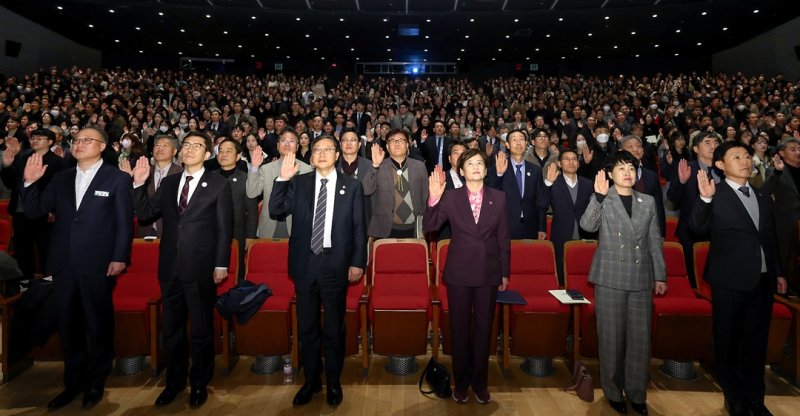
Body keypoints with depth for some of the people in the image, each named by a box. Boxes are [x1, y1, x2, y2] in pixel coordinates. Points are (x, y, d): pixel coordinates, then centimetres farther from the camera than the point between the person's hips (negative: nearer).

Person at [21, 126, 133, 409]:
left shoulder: (117, 179, -2)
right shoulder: (61, 178, 13)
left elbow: (125, 222, -6)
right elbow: (34, 211, 11)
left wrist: (120, 257, -12)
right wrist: (30, 182, -4)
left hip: (98, 265, -5)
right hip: (64, 264, 5)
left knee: (98, 325, 7)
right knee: (68, 325, 14)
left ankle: (96, 383, 24)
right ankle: (73, 383, 29)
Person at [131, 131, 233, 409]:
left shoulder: (218, 184, -4)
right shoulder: (168, 183, 10)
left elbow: (225, 227, -6)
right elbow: (145, 213, 8)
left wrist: (221, 264, -10)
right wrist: (139, 184, -4)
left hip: (201, 268, -4)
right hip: (171, 268, 5)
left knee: (201, 330, 9)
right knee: (171, 330, 17)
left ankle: (199, 384, 27)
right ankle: (174, 382, 35)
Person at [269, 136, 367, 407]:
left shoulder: (351, 186, 1)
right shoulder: (299, 183, 6)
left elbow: (359, 228, 1)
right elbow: (275, 210, -1)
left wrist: (358, 262, -4)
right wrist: (282, 179, -12)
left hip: (336, 265, -2)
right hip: (305, 263, 2)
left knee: (334, 328, 10)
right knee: (307, 327, 14)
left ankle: (334, 382, 30)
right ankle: (311, 380, 33)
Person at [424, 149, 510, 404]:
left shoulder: (498, 198, 2)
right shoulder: (451, 197, -2)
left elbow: (504, 238, 5)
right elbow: (430, 226, -8)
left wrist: (505, 273, 6)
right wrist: (434, 199, -23)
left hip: (489, 273, 1)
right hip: (459, 272, -1)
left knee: (484, 328, 12)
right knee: (460, 328, 10)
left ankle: (480, 382, 30)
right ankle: (461, 381, 29)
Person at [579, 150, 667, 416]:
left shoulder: (648, 202, 11)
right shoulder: (602, 200, 1)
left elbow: (655, 241, 12)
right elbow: (587, 225, -17)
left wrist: (660, 275, 10)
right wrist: (599, 196, -26)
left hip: (641, 279, 3)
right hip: (610, 278, -3)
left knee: (640, 338, 8)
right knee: (611, 337, 5)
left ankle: (637, 393, 24)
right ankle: (613, 391, 21)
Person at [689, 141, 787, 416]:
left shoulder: (763, 198, 12)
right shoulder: (715, 196, -7)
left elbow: (771, 239, 18)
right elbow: (698, 227, -22)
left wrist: (777, 272, 17)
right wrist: (704, 199, -36)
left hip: (763, 280, 6)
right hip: (730, 280, -6)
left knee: (756, 340, 16)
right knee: (728, 340, 8)